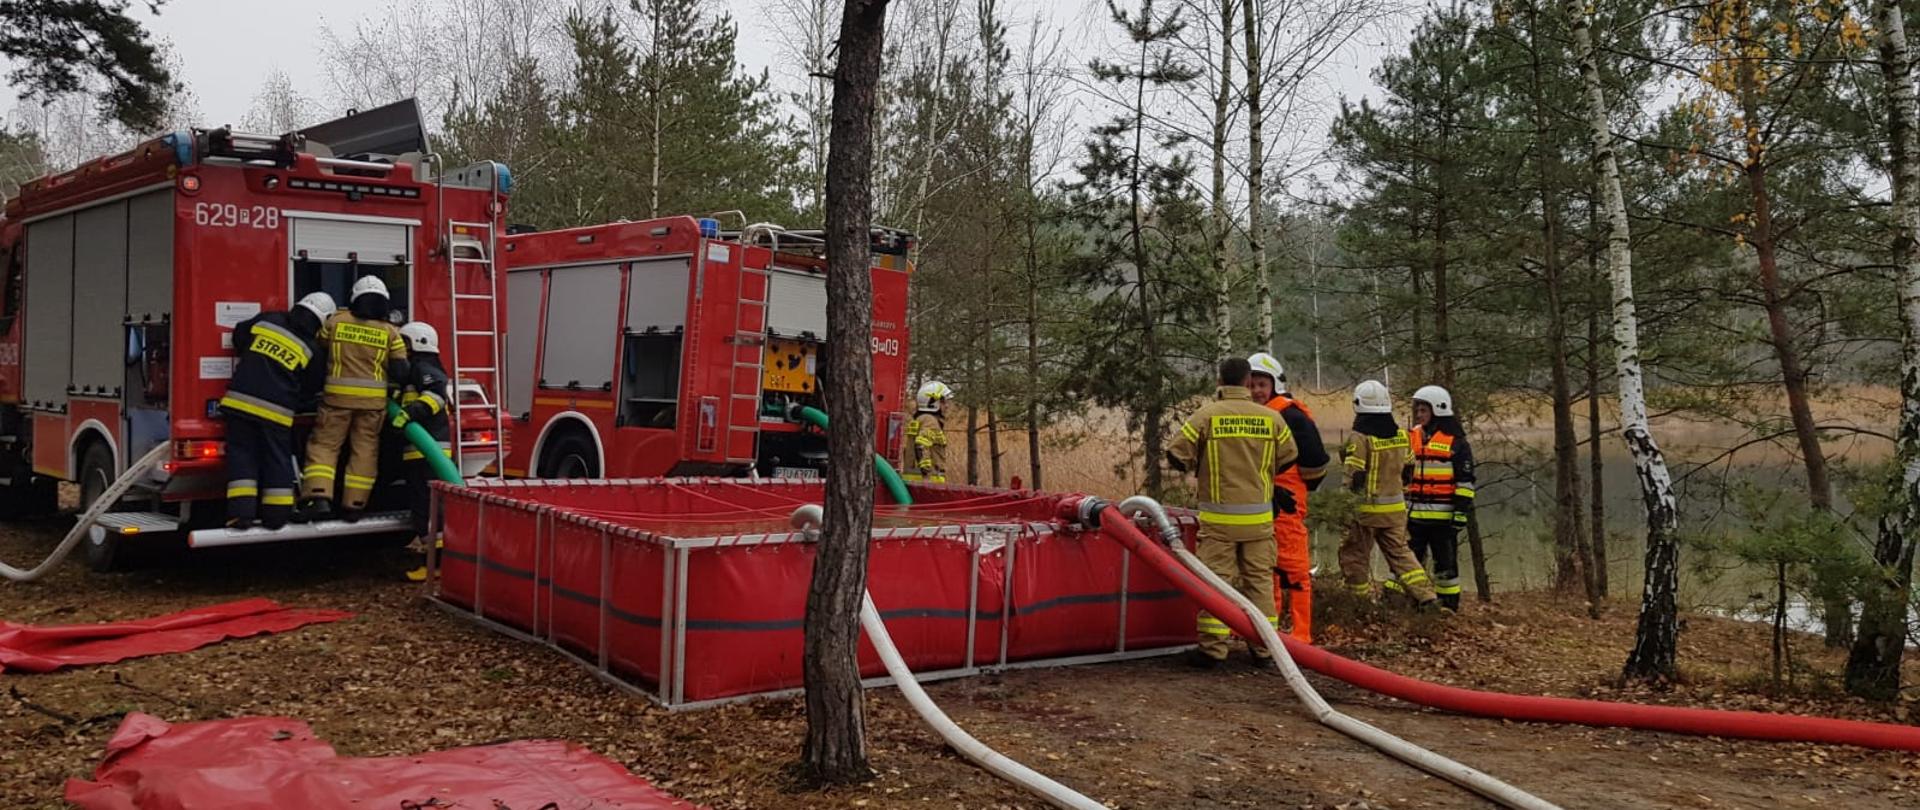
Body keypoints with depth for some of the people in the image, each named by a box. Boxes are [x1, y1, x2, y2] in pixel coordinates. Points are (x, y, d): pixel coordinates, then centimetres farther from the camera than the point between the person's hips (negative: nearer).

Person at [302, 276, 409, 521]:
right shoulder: (390, 333, 1)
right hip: (373, 399, 0)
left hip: (337, 396, 0)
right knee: (364, 450, 8)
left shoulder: (336, 321, 2)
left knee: (324, 444, 6)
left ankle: (320, 496, -9)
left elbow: (319, 348, 15)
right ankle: (353, 505, 9)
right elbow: (400, 371, -2)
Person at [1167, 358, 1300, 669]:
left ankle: (1212, 649, 3)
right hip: (1259, 518, 2)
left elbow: (1177, 456, -8)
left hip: (1218, 517, -2)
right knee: (1260, 579, 11)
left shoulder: (1206, 415, -9)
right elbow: (1288, 458, 8)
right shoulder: (1271, 418, -1)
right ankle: (1264, 648, 15)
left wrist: (1199, 465, 12)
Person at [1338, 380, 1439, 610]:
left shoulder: (1360, 438, -16)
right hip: (1395, 508, 6)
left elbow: (1355, 476, -17)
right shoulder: (1400, 434, 5)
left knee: (1355, 556, 7)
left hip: (1367, 508, -6)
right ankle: (1424, 595, 7)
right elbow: (1406, 470, 13)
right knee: (1399, 552, 15)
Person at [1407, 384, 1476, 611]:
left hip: (1443, 516, -5)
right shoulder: (1411, 438, 12)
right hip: (1413, 514, 5)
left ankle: (1449, 607, 13)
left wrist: (1461, 510, -12)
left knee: (1446, 564, 5)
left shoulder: (1456, 442, -5)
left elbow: (1465, 481, -6)